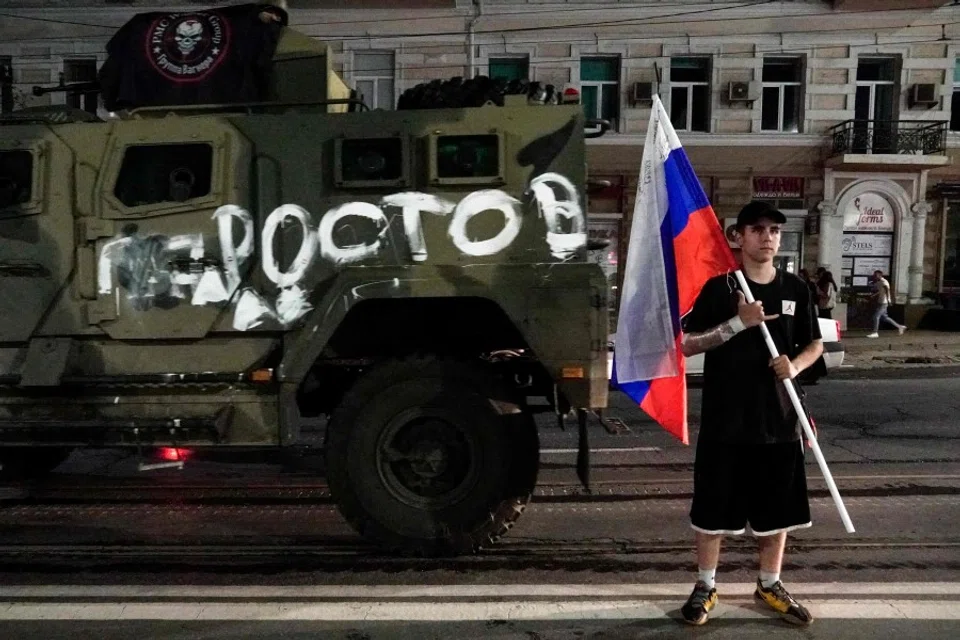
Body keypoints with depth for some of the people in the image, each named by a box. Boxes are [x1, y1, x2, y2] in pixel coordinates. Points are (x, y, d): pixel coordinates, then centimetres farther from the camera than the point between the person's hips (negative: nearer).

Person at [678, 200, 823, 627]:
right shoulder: (718, 287, -5)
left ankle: (769, 585, 34)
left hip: (778, 419, 4)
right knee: (713, 509, 6)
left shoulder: (796, 289, 5)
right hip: (724, 420, -3)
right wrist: (738, 323, -20)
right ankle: (705, 587, 24)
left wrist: (795, 365, -8)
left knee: (777, 509, 15)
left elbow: (815, 344, 15)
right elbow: (686, 345, -9)